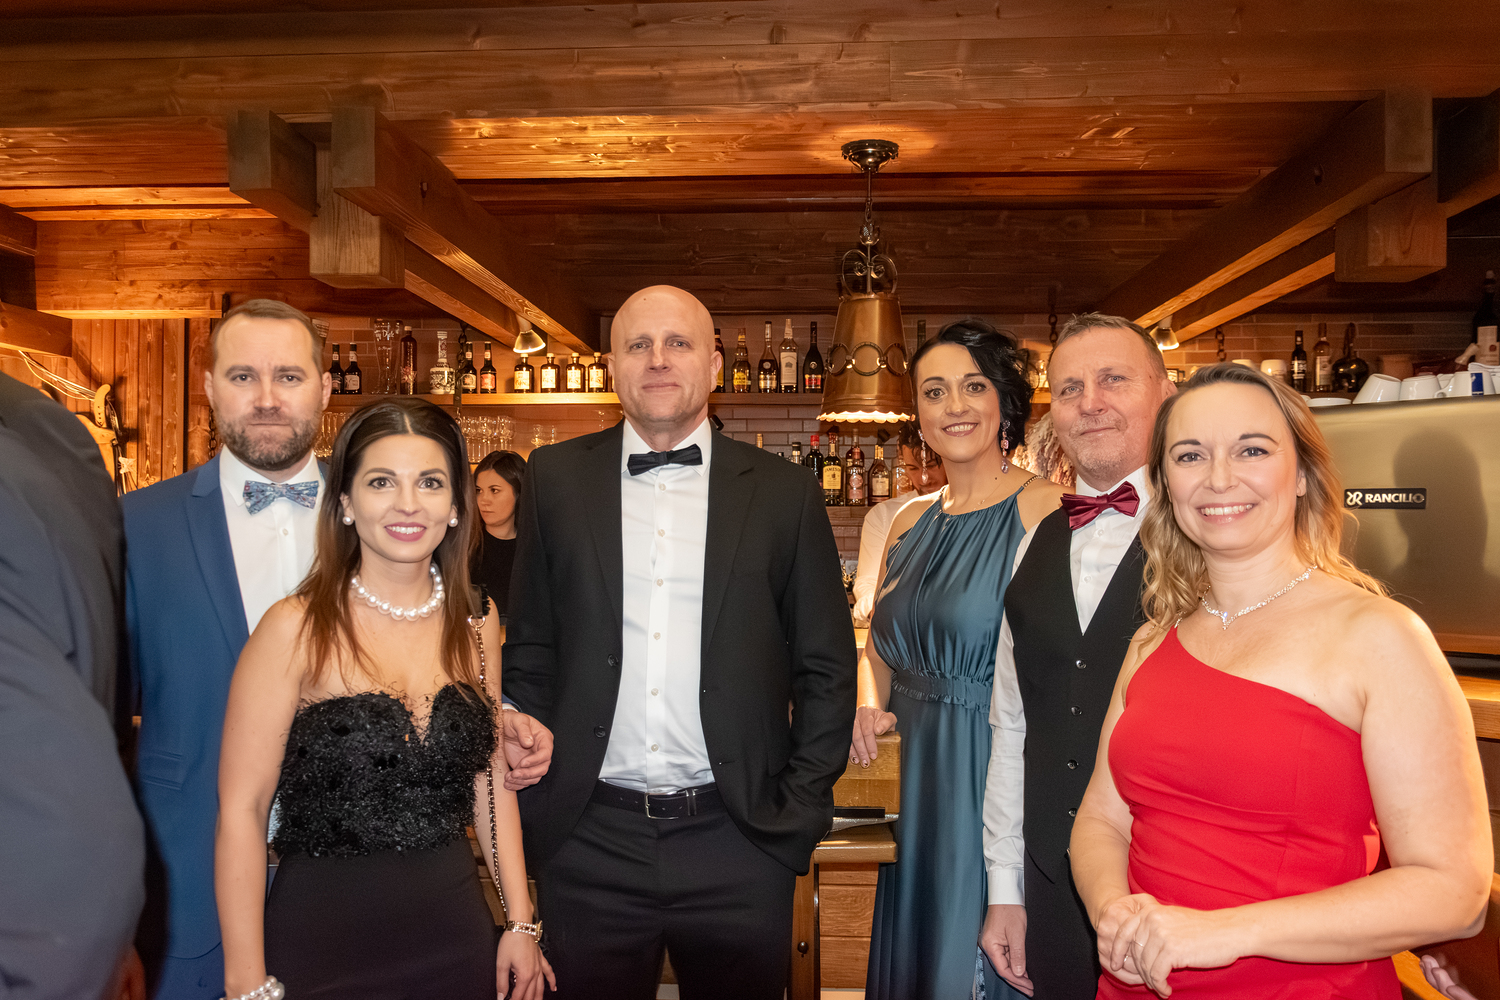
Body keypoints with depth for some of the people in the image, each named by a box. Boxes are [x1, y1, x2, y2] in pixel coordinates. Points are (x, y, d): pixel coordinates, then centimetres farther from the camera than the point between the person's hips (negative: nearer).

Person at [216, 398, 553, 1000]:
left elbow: (490, 778, 7)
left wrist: (521, 923, 5)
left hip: (455, 939, 4)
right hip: (320, 944, -4)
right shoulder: (294, 629, -12)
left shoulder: (476, 626, 1)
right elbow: (242, 809, -12)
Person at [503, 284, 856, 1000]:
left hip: (738, 845, 0)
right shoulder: (556, 479, 4)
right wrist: (533, 803, 2)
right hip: (588, 842, 1)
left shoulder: (785, 492, 1)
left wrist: (799, 813, -2)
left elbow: (826, 669, 3)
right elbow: (529, 653, 6)